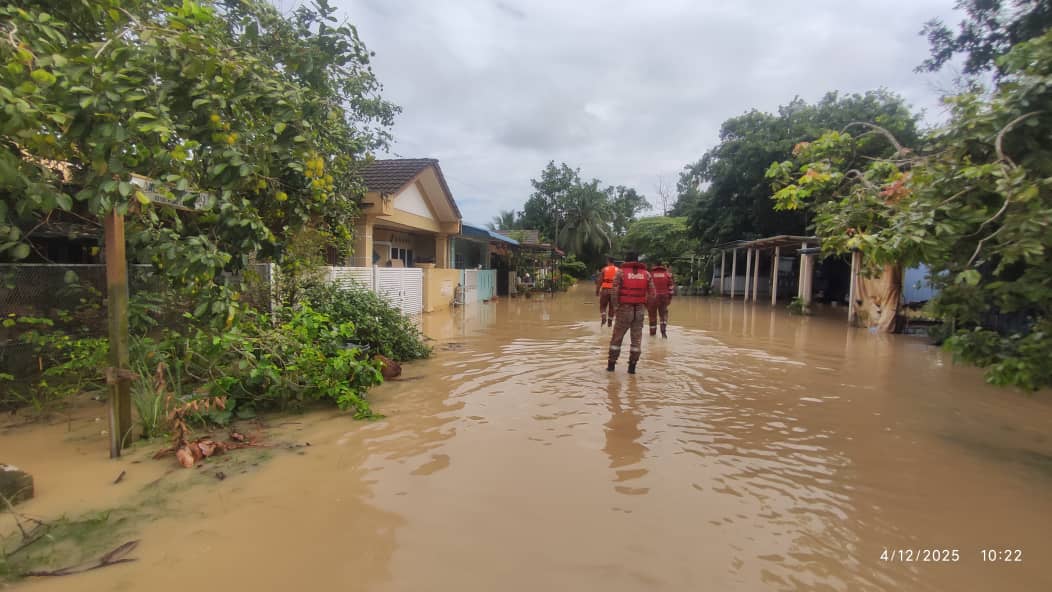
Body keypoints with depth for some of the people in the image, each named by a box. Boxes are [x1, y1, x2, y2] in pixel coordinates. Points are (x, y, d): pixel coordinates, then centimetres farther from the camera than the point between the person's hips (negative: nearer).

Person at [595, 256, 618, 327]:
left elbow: (599, 281, -4)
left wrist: (597, 291, 3)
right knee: (612, 307, 11)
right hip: (614, 291, 2)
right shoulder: (618, 270, 4)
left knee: (603, 306, 8)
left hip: (605, 290, -2)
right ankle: (610, 322, 13)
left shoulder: (604, 269, -2)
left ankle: (603, 318, -15)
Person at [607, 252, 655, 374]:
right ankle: (632, 367, 12)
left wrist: (616, 306, 0)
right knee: (637, 339, 10)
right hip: (640, 310, 2)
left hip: (624, 309, -2)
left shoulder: (621, 272, -3)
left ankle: (611, 364, 14)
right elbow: (652, 293, 1)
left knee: (617, 338, 9)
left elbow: (615, 292, -12)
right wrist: (645, 306, 12)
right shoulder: (646, 274, 6)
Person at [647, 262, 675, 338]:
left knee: (652, 315, 10)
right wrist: (670, 298, 12)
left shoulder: (650, 274, -3)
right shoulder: (668, 274, 3)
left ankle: (653, 332, 18)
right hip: (664, 297, 1)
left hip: (652, 297, -1)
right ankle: (663, 331, 0)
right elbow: (671, 287, 4)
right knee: (664, 314, 12)